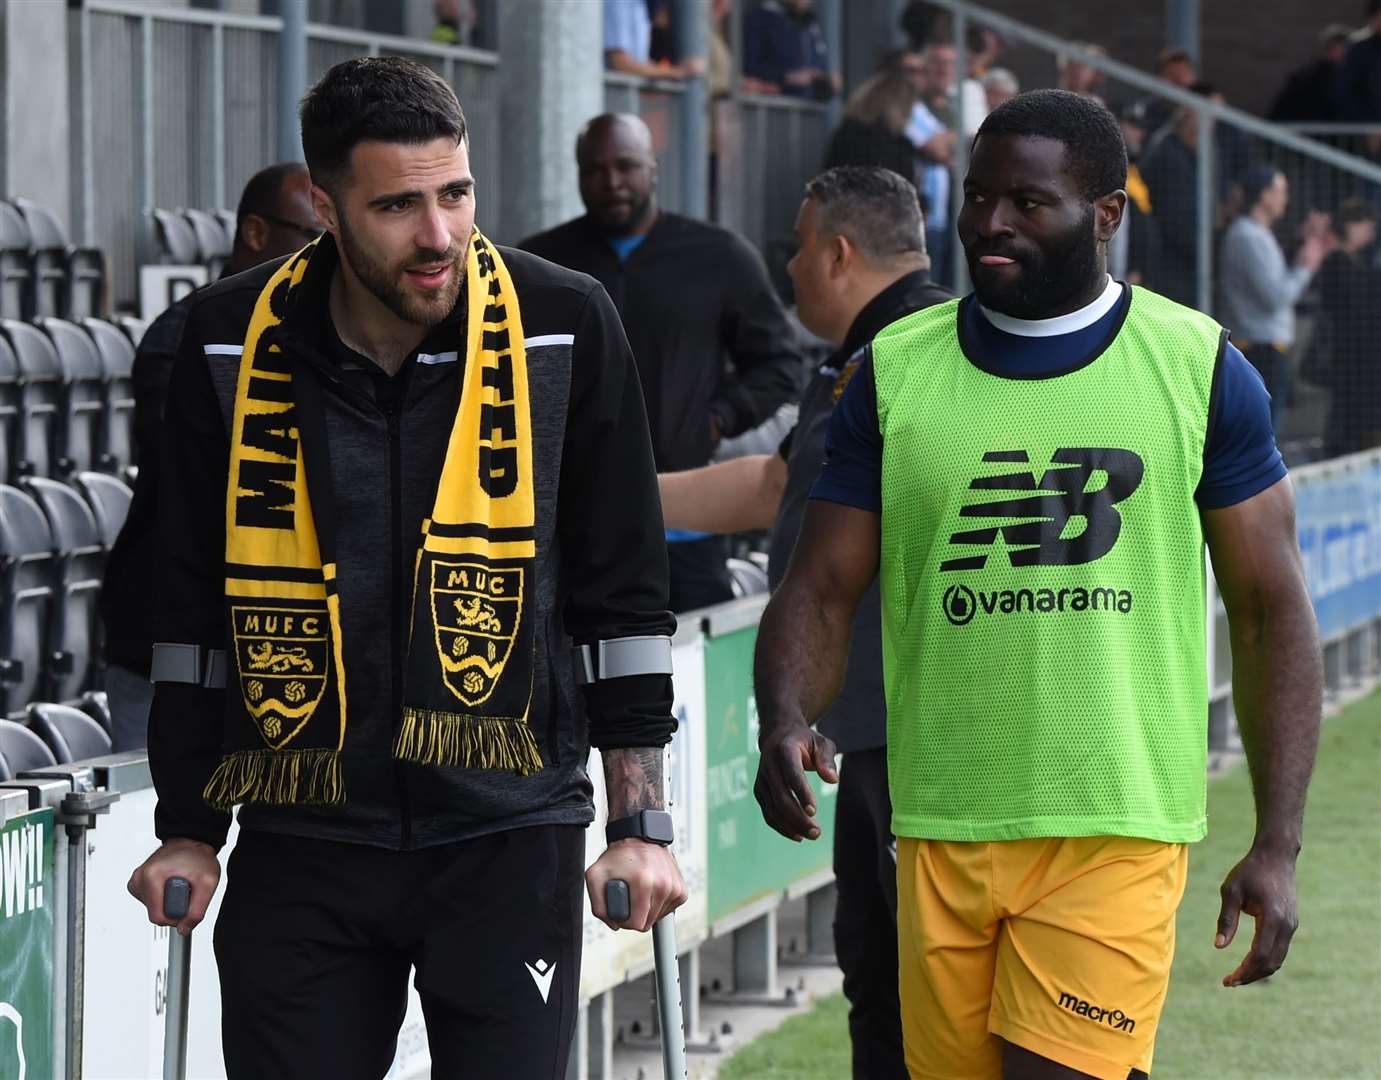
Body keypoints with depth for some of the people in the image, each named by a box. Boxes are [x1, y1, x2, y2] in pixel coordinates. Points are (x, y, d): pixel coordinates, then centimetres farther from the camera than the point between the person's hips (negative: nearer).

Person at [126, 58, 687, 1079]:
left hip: (509, 837, -1)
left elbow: (624, 591, 1)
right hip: (301, 837, 1)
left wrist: (642, 823, -1)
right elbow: (191, 604, 8)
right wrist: (188, 831, 8)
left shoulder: (562, 327, -4)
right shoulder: (232, 341, -1)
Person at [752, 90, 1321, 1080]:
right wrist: (785, 722, -15)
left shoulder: (1199, 369, 2)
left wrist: (1278, 845, -2)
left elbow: (1271, 609, 4)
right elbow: (822, 590, 7)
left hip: (1116, 831, -3)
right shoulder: (895, 372, 6)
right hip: (942, 833, 3)